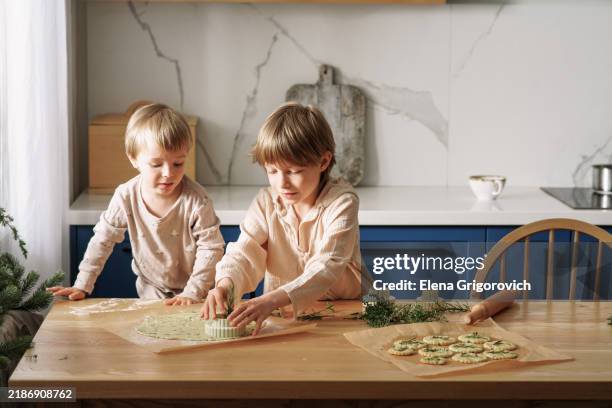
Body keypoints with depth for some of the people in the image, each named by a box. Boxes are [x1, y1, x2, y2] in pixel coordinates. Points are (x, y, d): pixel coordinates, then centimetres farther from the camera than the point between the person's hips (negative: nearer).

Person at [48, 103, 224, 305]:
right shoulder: (126, 197, -14)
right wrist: (82, 285, -5)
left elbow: (211, 247, -17)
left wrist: (193, 292, -23)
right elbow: (103, 239, -3)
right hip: (151, 290, 2)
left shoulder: (195, 200, -22)